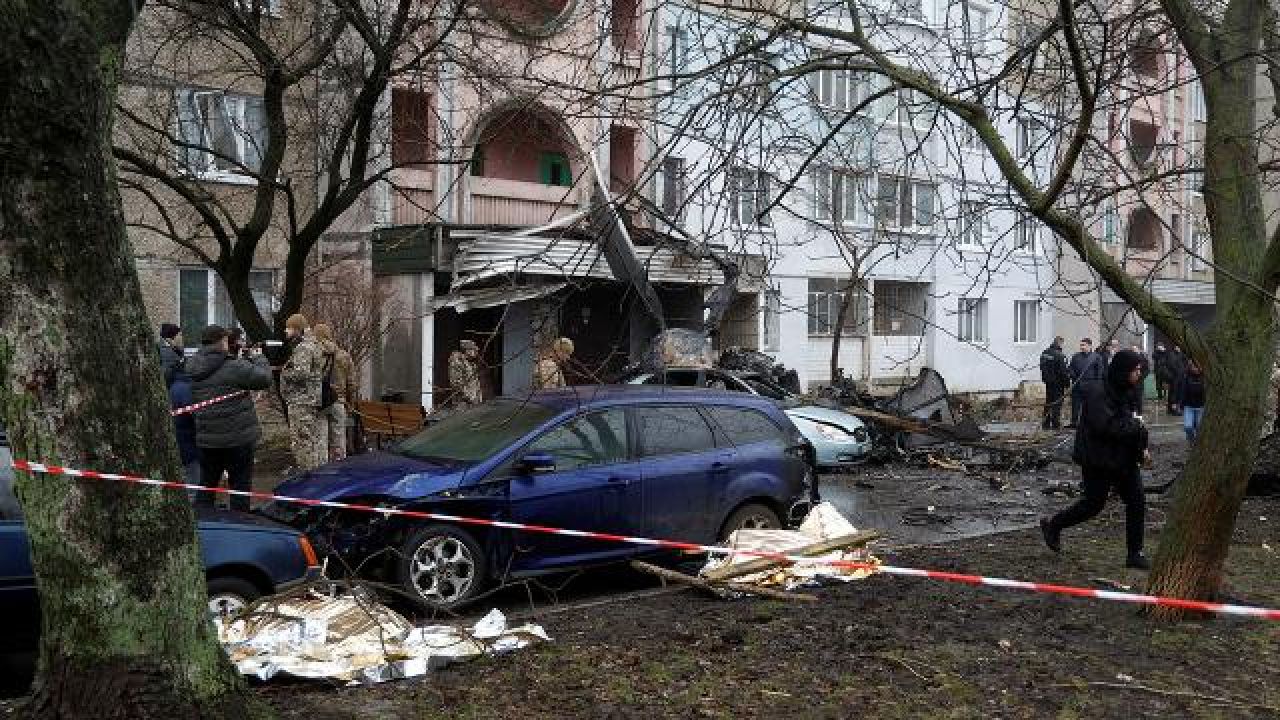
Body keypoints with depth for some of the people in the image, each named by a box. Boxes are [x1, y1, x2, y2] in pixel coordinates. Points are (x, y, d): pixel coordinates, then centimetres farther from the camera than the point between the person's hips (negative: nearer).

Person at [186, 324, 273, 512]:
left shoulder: (192, 368, 3)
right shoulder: (233, 367, -17)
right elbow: (264, 378, -14)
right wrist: (257, 358, 7)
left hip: (206, 439, 6)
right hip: (238, 438, -6)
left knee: (206, 486, 17)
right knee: (240, 488, 6)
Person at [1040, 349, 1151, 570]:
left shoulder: (1126, 393, 10)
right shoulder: (1097, 393, -19)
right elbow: (1106, 426, -28)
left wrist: (1141, 448, 7)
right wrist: (1135, 425, -18)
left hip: (1124, 459, 8)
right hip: (1099, 461, -8)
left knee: (1137, 502, 4)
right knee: (1094, 504, 2)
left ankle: (1135, 553, 13)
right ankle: (1052, 525, 24)